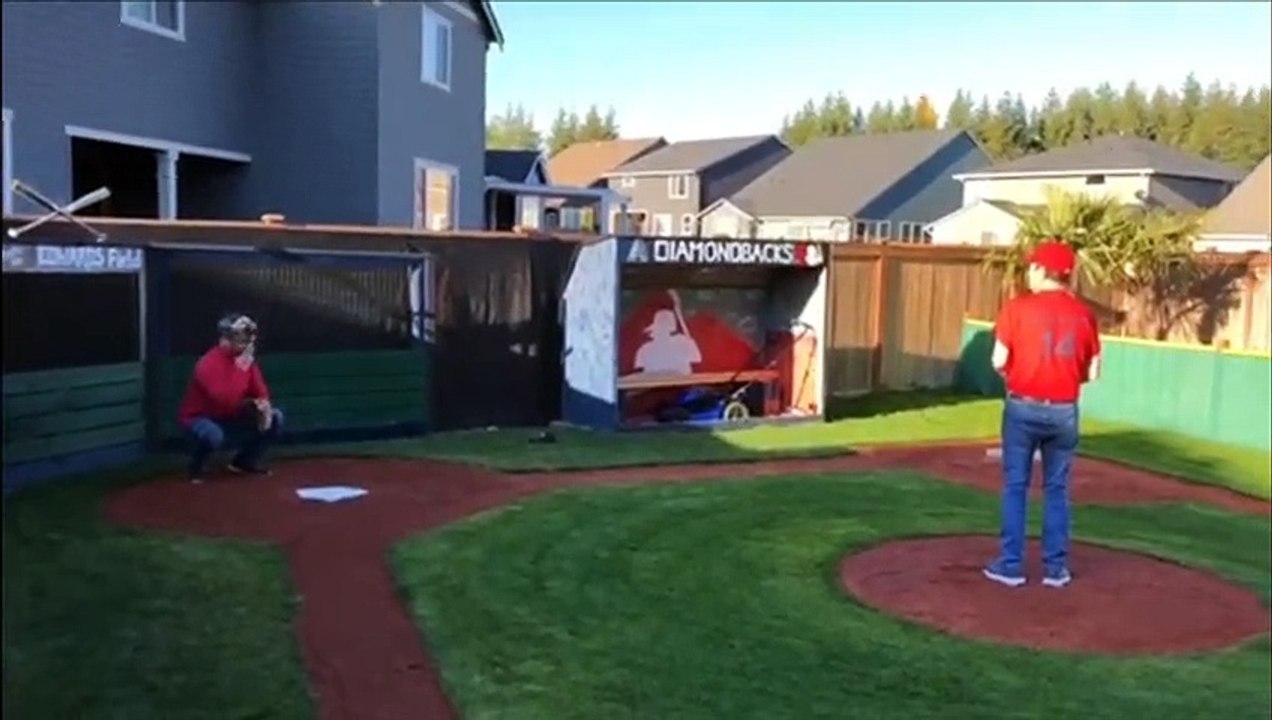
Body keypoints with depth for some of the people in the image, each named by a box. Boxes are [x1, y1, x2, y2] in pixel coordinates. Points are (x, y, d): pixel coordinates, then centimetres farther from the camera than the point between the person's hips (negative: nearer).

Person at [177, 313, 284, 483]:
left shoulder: (246, 359, -4)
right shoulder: (209, 364, -27)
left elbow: (260, 391, 4)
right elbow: (227, 401, -38)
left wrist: (264, 405, -19)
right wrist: (241, 368, -35)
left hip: (230, 417, 7)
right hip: (199, 419, -7)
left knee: (274, 417, -2)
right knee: (213, 435, -41)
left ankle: (245, 461, 13)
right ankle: (195, 468, -6)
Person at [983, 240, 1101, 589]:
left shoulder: (1017, 308, -8)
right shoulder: (1084, 314, 2)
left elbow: (999, 362, -9)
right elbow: (1092, 372, 3)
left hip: (1023, 407, -2)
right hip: (1064, 411, 3)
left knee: (1015, 485, 7)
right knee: (1057, 489, 12)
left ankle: (1010, 564, 9)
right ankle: (1056, 567, 16)